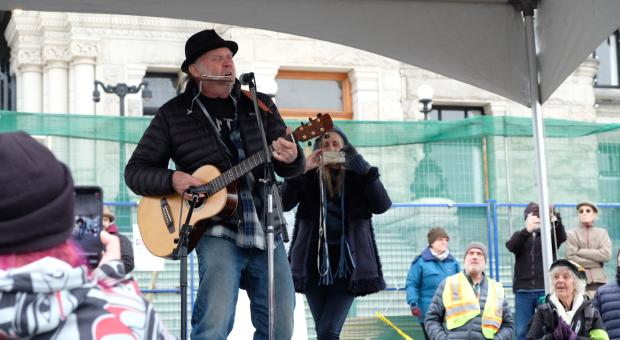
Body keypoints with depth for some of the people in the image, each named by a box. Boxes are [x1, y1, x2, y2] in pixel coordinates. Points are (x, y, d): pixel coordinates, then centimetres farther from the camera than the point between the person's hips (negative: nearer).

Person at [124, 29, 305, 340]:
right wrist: (172, 179, -15)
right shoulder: (173, 114, 3)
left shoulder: (260, 105, 11)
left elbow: (291, 170, 10)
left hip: (266, 233, 4)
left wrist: (291, 159, -16)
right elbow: (135, 171, 5)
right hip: (217, 231, -4)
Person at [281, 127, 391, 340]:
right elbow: (283, 203, -9)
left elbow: (382, 205, -11)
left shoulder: (357, 178, 3)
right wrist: (302, 168, -16)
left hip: (347, 262, -2)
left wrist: (364, 168, -17)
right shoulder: (309, 178, 5)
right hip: (315, 262, 2)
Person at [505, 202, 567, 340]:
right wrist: (527, 230, -28)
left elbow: (562, 237, -11)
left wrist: (555, 219, -31)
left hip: (546, 290, -1)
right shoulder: (520, 236, 13)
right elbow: (511, 246, -9)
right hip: (523, 290, 1)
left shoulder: (550, 234, 12)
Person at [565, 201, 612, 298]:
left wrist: (581, 252, -5)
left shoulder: (602, 233, 11)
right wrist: (597, 261, -5)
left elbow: (606, 254, -3)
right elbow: (571, 258, -6)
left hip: (599, 280, 2)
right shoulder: (572, 234, 5)